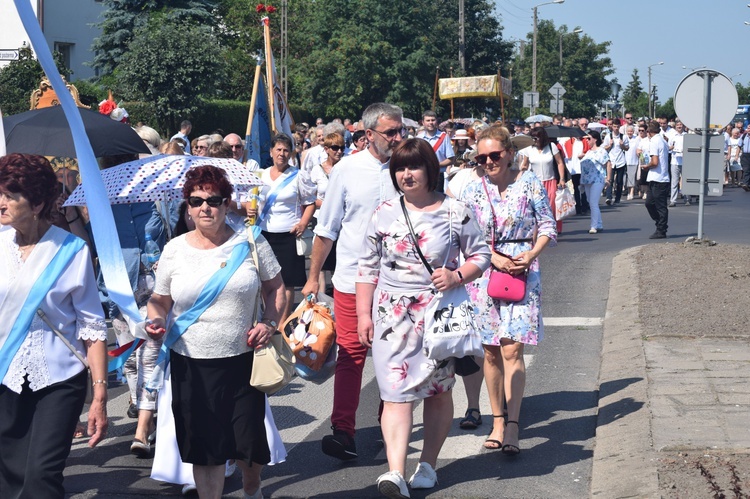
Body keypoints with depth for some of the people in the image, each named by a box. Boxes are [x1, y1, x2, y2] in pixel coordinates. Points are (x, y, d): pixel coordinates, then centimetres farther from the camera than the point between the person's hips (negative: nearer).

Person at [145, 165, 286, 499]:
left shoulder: (250, 242, -1)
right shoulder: (175, 250, 2)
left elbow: (275, 288, 9)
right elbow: (159, 300, 10)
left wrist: (270, 323, -7)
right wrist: (155, 320, -11)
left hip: (243, 359, 0)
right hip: (191, 364, 1)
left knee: (250, 441, 7)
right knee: (205, 448, 4)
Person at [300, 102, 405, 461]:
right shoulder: (347, 170, -1)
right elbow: (327, 228, 6)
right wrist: (313, 277, 7)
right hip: (353, 279, -1)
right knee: (350, 354, -2)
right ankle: (343, 431, -1)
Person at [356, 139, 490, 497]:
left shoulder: (454, 213, -2)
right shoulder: (384, 214, 3)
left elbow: (481, 255, 4)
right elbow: (368, 267, 8)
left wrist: (456, 277, -15)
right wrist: (363, 314, 4)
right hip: (393, 315, 1)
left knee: (438, 391, 9)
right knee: (395, 392, -9)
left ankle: (427, 465, 23)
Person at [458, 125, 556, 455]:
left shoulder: (529, 184, 0)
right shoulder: (474, 190, 5)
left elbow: (547, 226, 2)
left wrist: (531, 255, -14)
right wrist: (495, 258, -11)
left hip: (522, 272, -3)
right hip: (484, 274, 3)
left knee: (512, 348, -12)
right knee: (490, 351, 6)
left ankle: (512, 425, -14)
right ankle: (498, 421, 18)